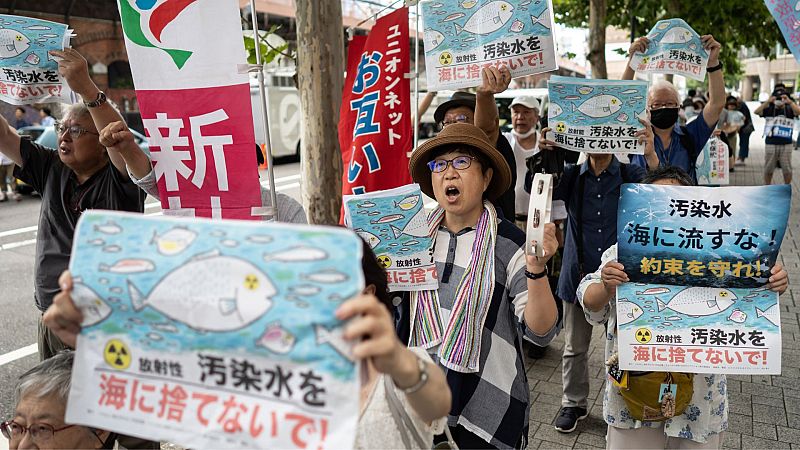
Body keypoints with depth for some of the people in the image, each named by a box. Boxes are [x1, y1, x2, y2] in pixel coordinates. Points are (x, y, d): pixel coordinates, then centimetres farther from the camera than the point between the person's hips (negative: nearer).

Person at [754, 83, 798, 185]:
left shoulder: (789, 109, 1)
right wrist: (768, 101, -27)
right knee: (768, 169, 10)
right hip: (771, 143, 0)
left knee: (787, 169, 7)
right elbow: (756, 111, -15)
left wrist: (790, 101, -32)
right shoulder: (769, 109, 1)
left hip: (786, 144, 0)